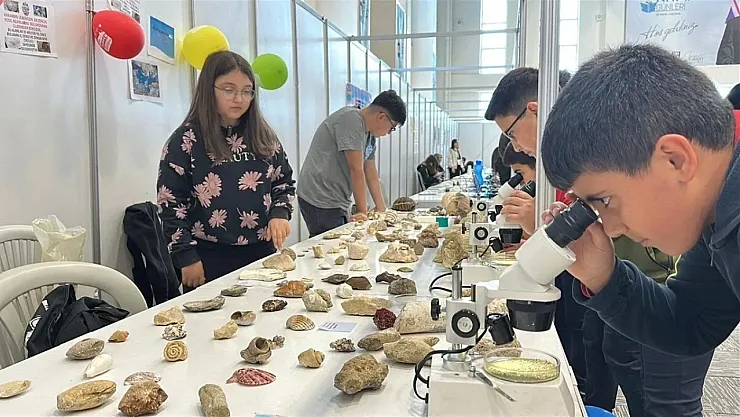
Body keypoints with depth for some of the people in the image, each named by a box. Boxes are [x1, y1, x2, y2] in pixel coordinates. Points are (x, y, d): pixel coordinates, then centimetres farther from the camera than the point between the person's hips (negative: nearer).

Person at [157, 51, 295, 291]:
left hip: (262, 252, 4)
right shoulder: (186, 140, -6)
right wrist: (187, 258, -9)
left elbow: (284, 181, 13)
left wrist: (279, 213, -7)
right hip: (210, 259, -4)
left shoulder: (263, 136, 6)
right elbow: (171, 204, -6)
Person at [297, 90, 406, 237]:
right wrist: (363, 212, -13)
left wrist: (381, 209, 17)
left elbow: (371, 173, 18)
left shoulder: (369, 133, 14)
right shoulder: (351, 119, -17)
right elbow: (356, 170, -18)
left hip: (339, 203, 9)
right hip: (321, 202, -9)